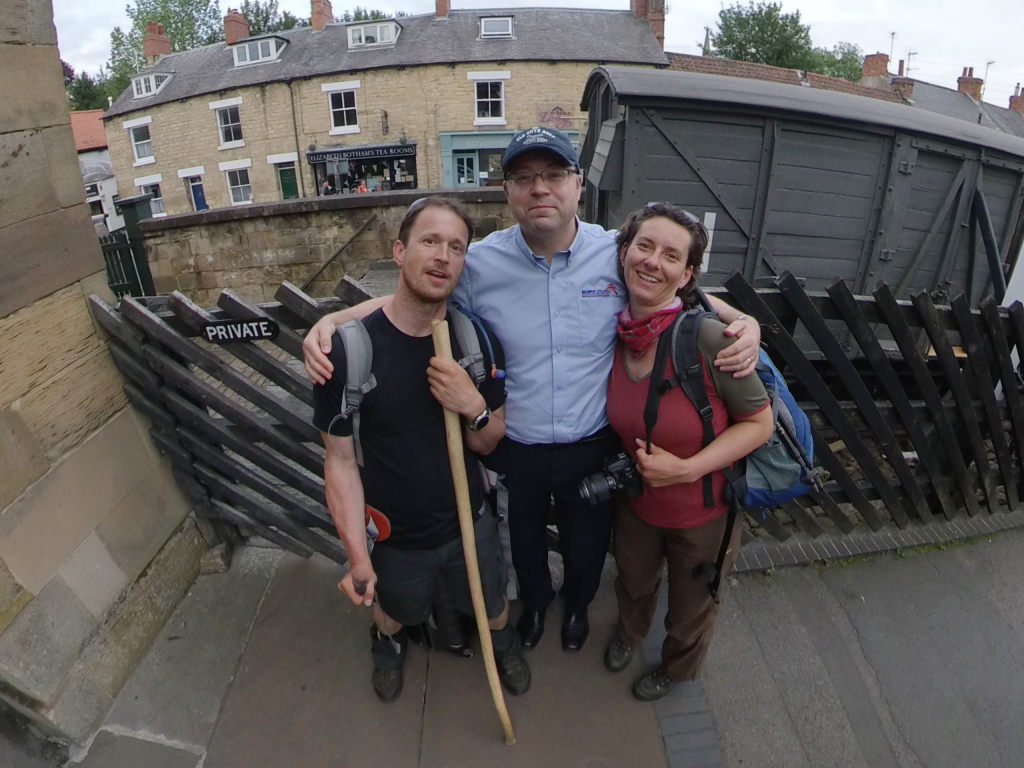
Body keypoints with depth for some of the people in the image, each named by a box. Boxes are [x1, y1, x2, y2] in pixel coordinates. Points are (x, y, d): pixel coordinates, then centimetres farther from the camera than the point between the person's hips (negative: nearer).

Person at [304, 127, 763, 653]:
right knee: (524, 540, 27)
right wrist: (330, 322, -17)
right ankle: (534, 601, 63)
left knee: (586, 542, 26)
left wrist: (742, 320, -16)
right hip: (513, 450, 0)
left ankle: (578, 604, 63)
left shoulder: (619, 255, -14)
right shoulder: (478, 264, -15)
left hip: (593, 447, 1)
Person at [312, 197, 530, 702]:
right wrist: (358, 556, -21)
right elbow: (340, 459, -16)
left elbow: (489, 444, -5)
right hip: (394, 534, -1)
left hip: (470, 522, 2)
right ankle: (388, 641, 64)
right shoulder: (347, 350, -23)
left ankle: (502, 640, 61)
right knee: (396, 611, 28)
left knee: (492, 607, 25)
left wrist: (475, 409, -27)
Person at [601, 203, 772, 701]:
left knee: (691, 609, 25)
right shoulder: (614, 332, -14)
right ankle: (630, 631, 68)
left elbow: (758, 422, -20)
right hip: (635, 498, 4)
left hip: (703, 509, -3)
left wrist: (685, 469, -28)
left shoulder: (708, 337, -31)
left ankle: (676, 669, 60)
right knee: (633, 581, 32)